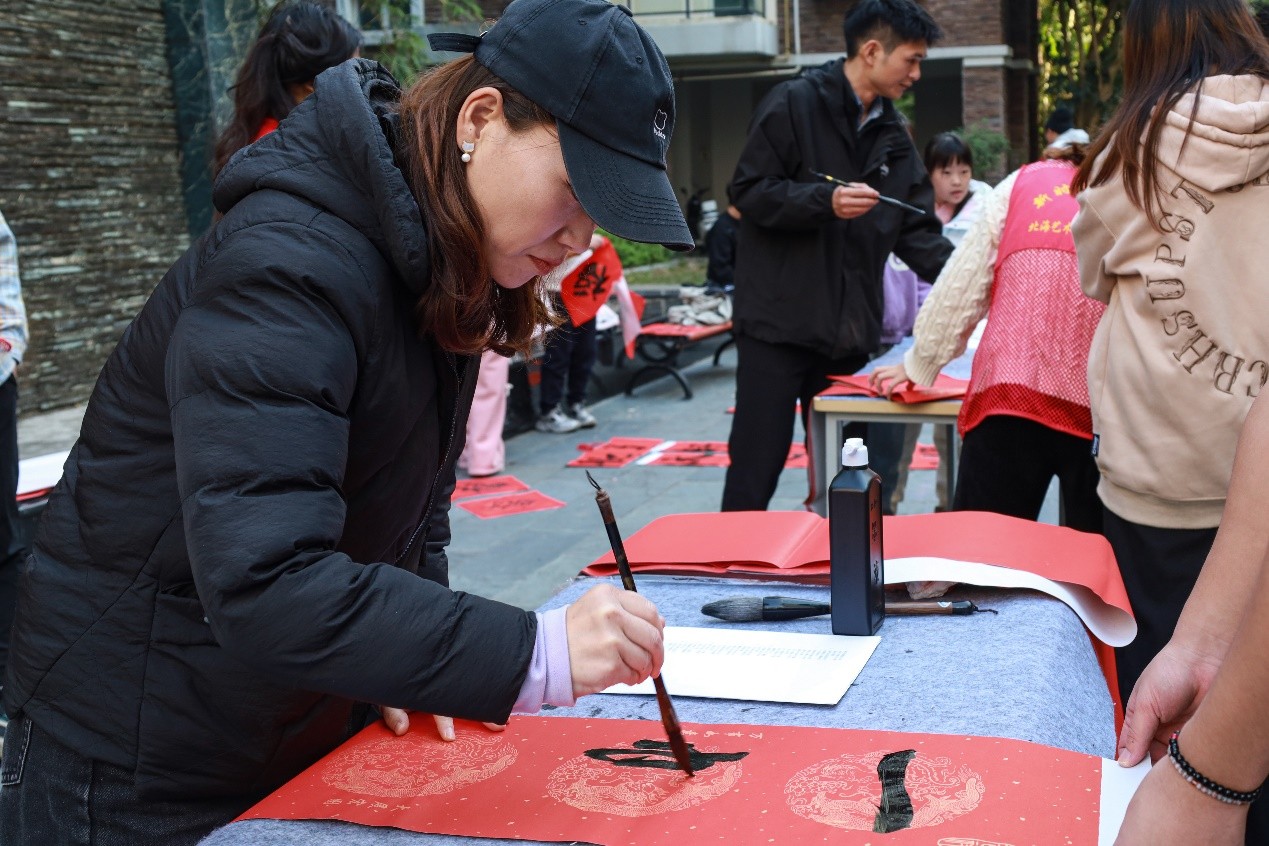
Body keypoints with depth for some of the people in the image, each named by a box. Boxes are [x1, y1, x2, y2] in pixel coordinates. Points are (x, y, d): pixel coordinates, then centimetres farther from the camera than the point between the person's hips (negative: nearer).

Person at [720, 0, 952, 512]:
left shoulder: (892, 136, 14)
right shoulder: (795, 104, -5)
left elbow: (916, 232, 13)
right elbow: (748, 191, -10)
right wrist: (825, 200, -21)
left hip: (848, 330, 6)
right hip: (779, 321, -6)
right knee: (756, 469, -2)